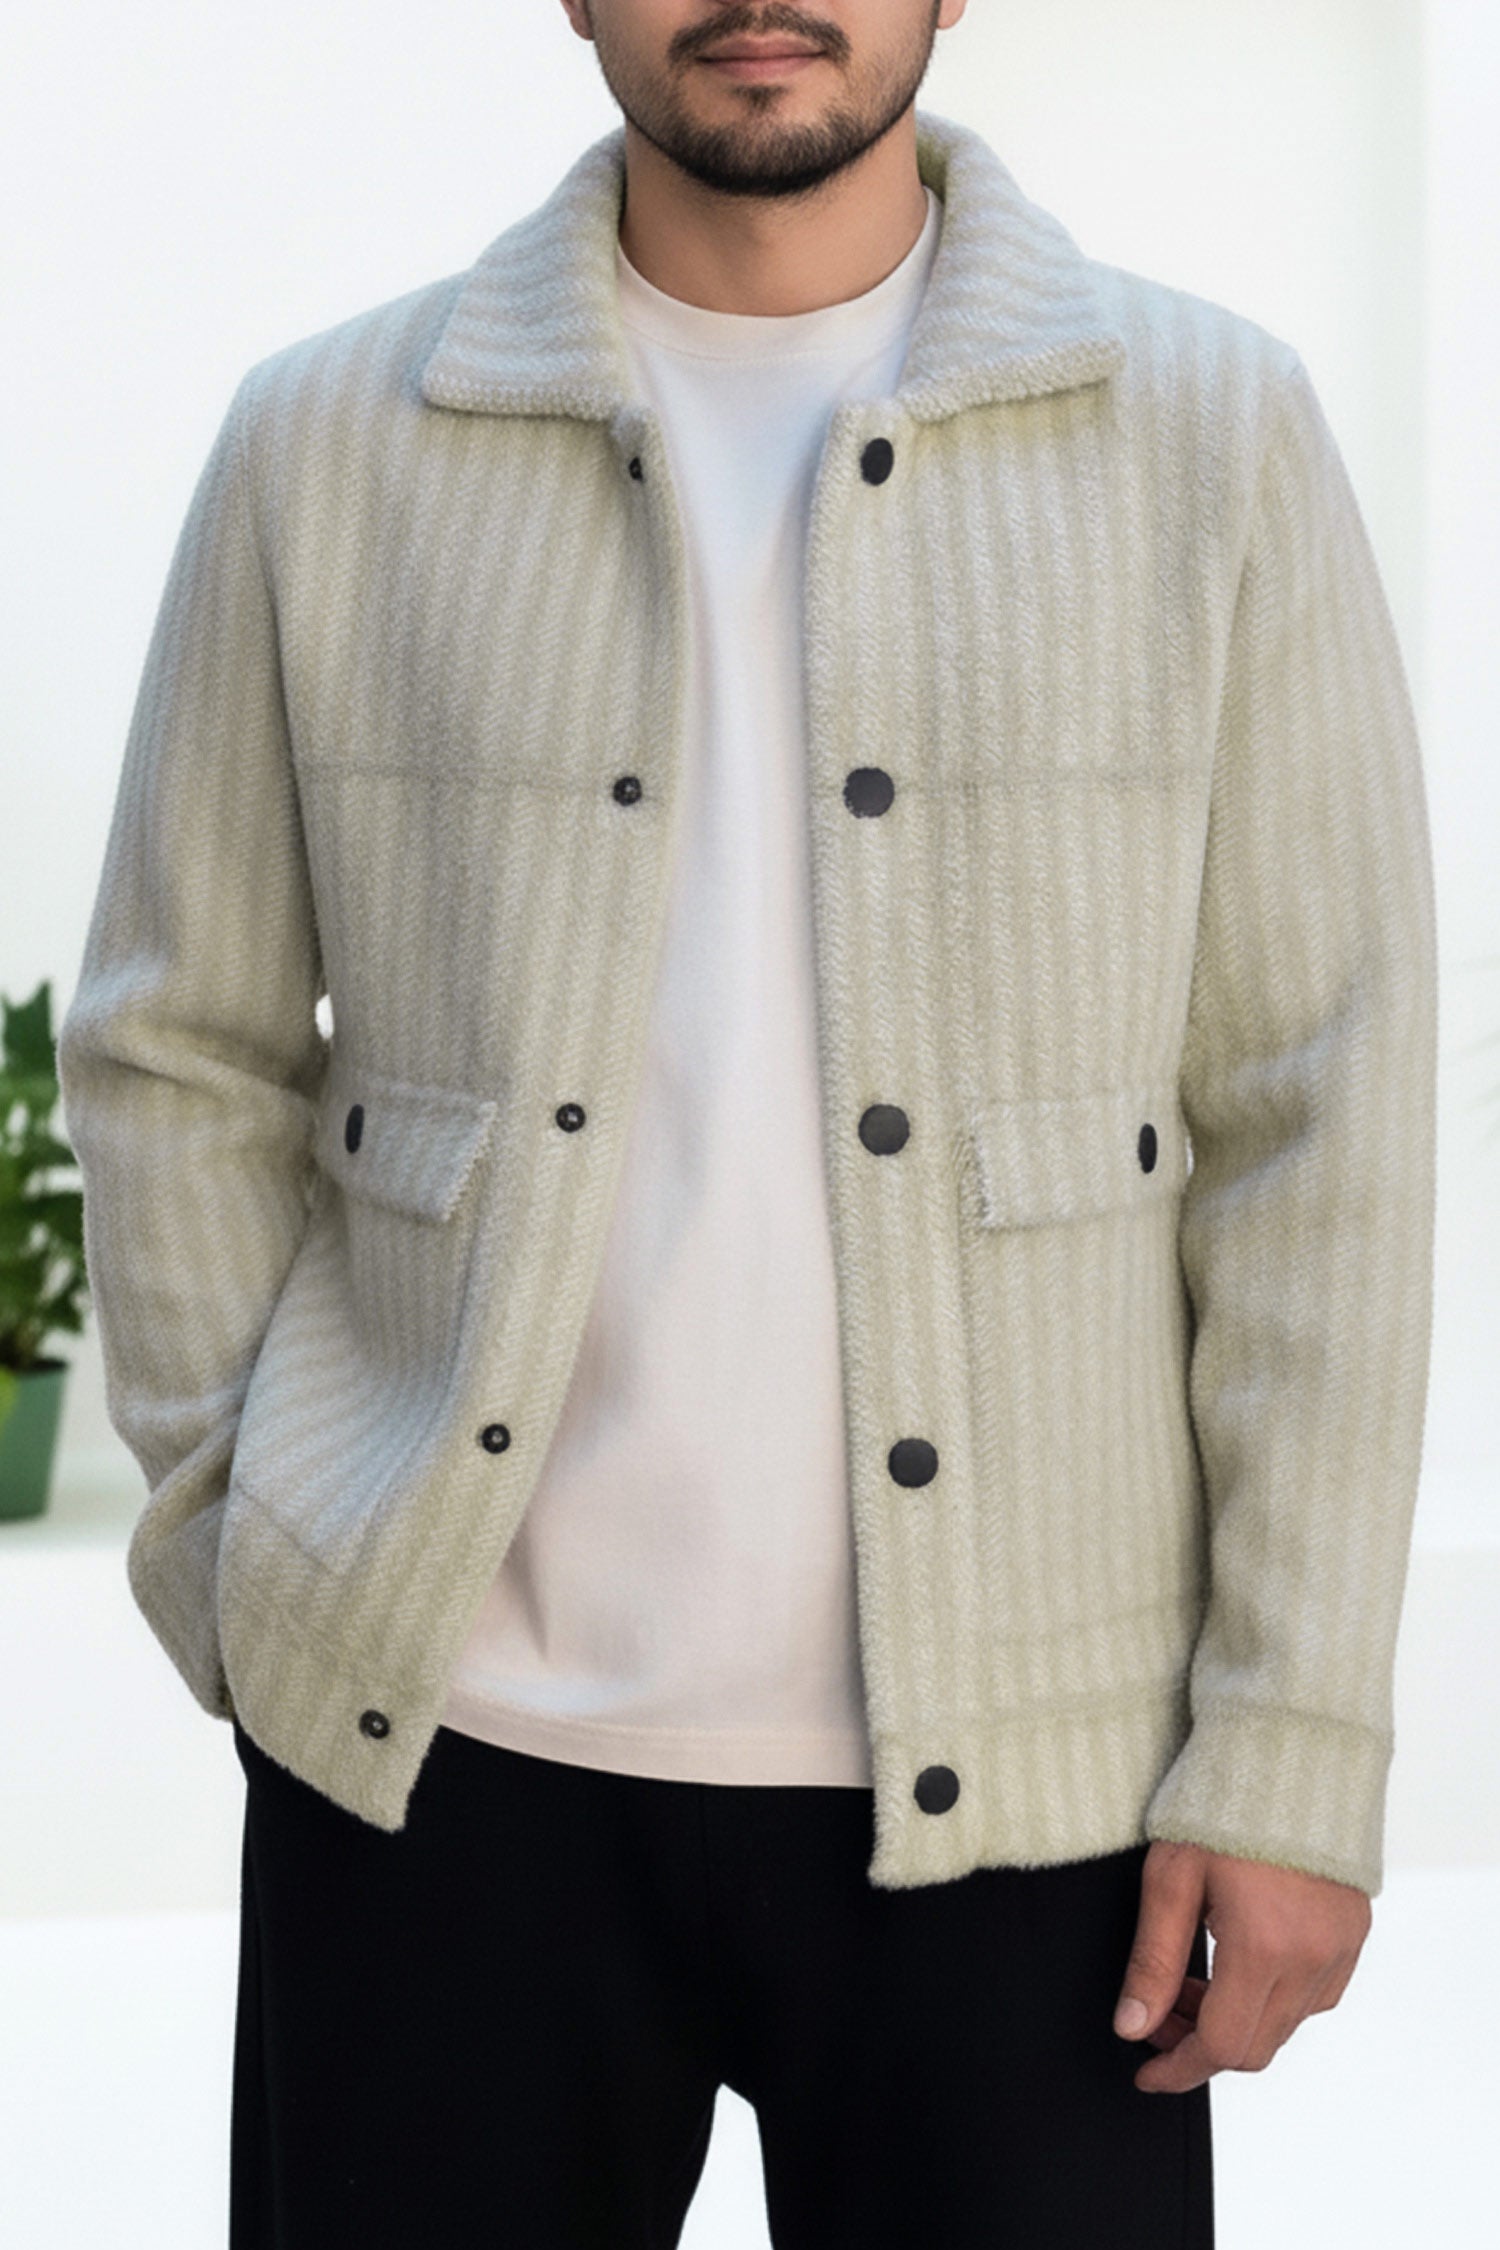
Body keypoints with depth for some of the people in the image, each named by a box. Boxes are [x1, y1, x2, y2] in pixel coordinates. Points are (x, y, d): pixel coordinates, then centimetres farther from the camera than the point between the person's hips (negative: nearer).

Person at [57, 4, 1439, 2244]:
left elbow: (1322, 1123, -1)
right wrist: (258, 1593, 3)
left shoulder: (1213, 432, 1)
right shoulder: (326, 442, 4)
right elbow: (176, 1057, 9)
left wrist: (1293, 1742, -5)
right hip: (441, 1745, 1)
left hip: (1006, 1771, 0)